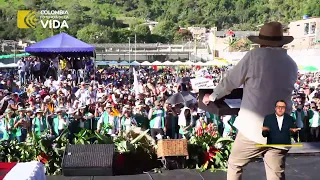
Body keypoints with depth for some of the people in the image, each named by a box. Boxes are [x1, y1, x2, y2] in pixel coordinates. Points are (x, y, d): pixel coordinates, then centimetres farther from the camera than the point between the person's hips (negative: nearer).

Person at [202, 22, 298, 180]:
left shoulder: (255, 56, -7)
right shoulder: (292, 65, 8)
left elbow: (230, 81, 0)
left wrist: (213, 96, 18)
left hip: (254, 128, -4)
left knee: (235, 165, 17)